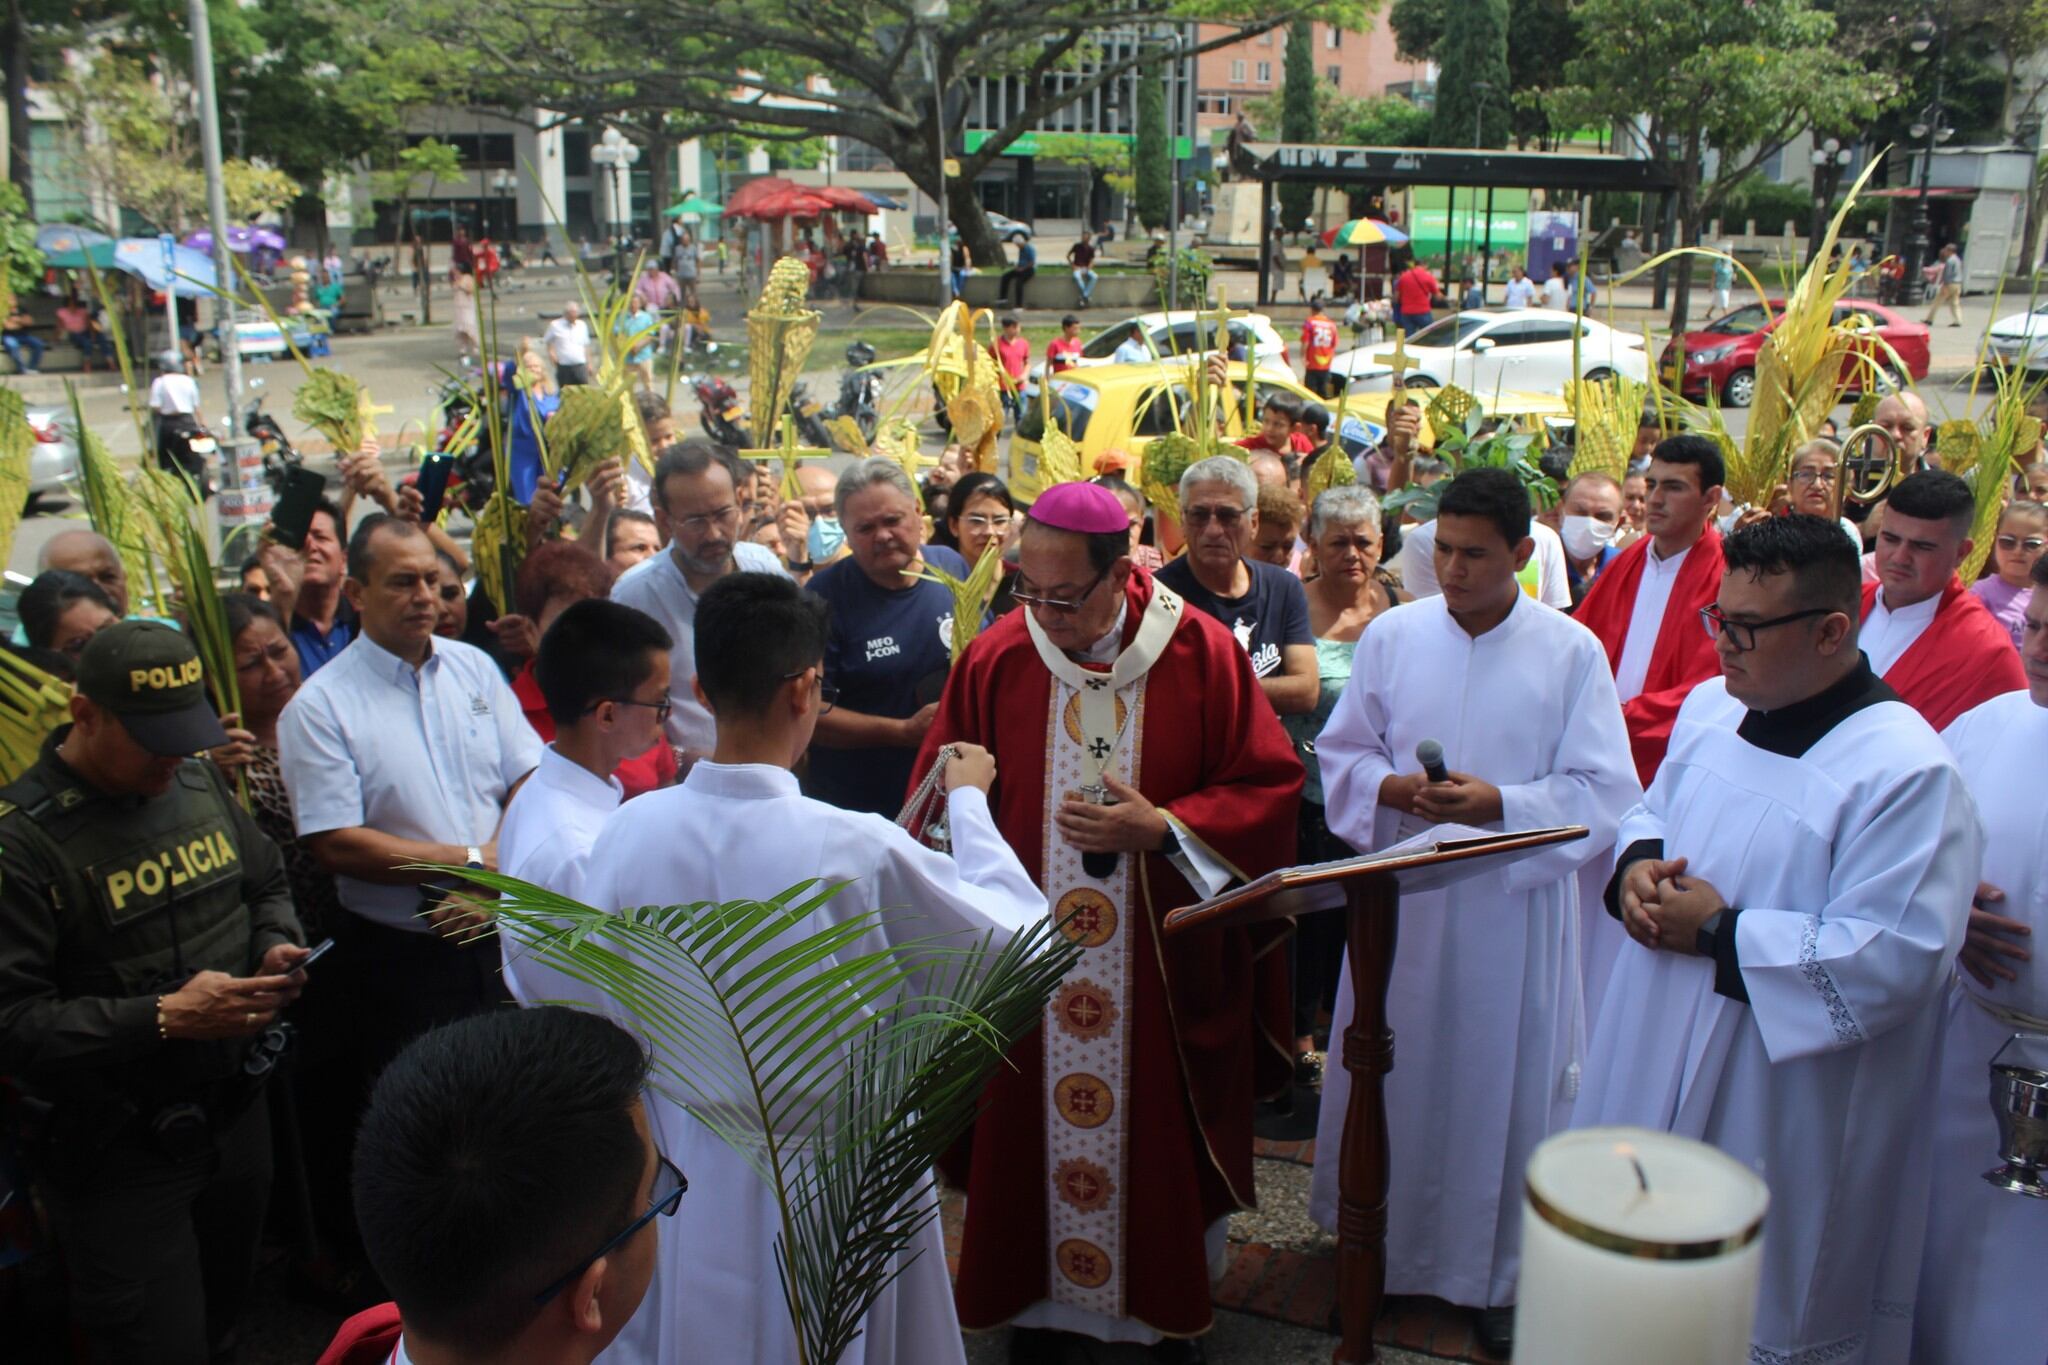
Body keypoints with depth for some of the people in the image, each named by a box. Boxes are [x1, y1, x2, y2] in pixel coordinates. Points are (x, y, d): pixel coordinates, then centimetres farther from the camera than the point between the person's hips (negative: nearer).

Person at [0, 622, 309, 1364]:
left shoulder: (200, 782, 1)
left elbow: (267, 886, 15)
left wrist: (278, 945, -6)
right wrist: (163, 1018, -27)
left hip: (237, 1114, 6)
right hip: (118, 1158, -6)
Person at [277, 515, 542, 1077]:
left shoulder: (475, 667, 6)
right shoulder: (318, 707, -8)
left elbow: (528, 780, 2)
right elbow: (337, 846, -14)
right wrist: (473, 861, -14)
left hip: (499, 935, 4)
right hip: (403, 960, -3)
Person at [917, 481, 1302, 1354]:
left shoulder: (1202, 652, -9)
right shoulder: (994, 659, -5)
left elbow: (1270, 785, -6)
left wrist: (1161, 829, -19)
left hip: (1166, 963, -1)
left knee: (1157, 1130, 12)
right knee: (1029, 1127, 11)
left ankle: (1168, 1304, 37)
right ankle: (1035, 1295, 36)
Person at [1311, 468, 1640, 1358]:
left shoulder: (1573, 652, -6)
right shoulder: (1392, 636, 1)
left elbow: (1602, 791, -8)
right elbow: (1341, 753, 6)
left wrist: (1499, 805, -22)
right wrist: (1393, 789, -15)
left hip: (1515, 908, -2)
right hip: (1400, 895, 2)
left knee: (1504, 1081, 8)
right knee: (1391, 1071, 12)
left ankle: (1498, 1269, 25)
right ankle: (1382, 1239, 31)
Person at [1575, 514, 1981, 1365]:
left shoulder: (1907, 771, -22)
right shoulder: (1710, 707, 2)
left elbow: (1892, 961, -26)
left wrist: (1720, 935, -22)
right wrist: (1637, 866, -5)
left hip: (1774, 1116, -7)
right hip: (1652, 1070, 7)